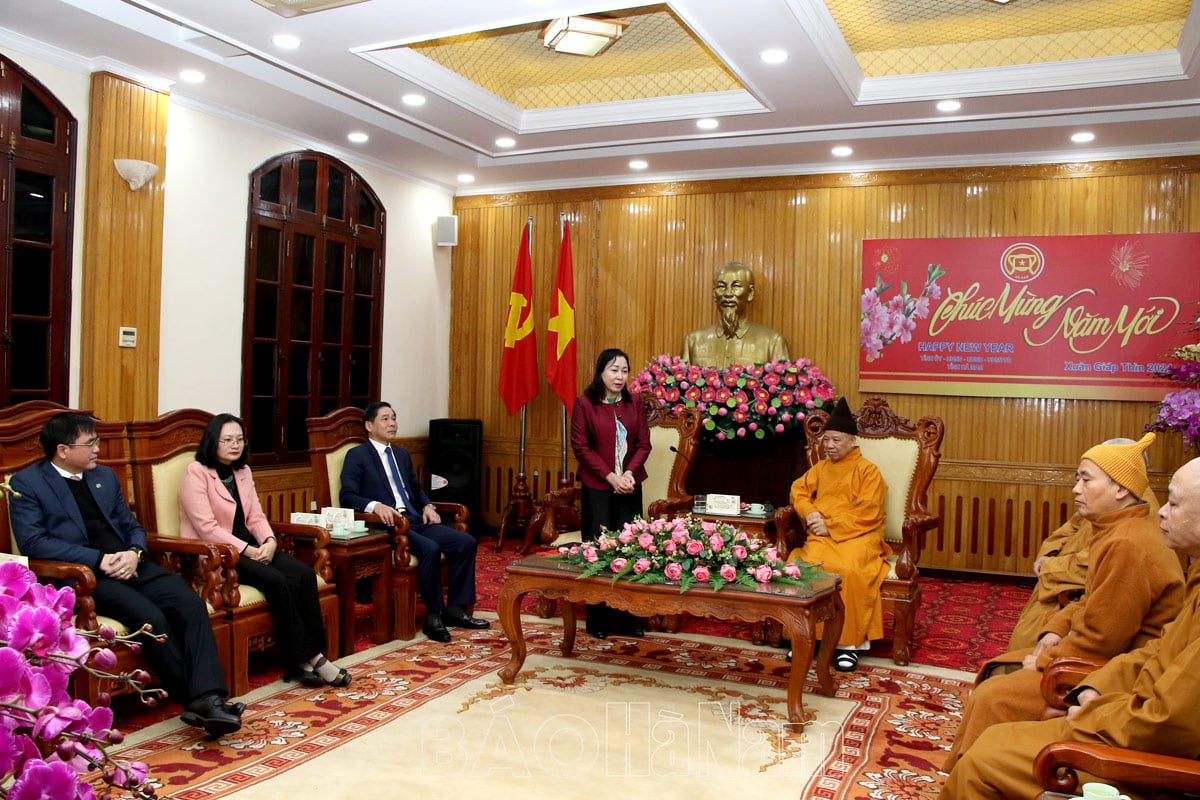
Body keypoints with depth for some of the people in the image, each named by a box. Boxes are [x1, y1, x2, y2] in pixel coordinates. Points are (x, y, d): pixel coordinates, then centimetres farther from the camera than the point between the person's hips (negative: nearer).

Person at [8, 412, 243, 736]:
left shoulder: (105, 476, 22)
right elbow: (32, 542, -9)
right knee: (150, 617, -31)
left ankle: (207, 698, -31)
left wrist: (134, 553, -3)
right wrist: (100, 560, -16)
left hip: (130, 565, 6)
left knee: (191, 603, -23)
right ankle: (195, 699, -19)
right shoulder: (27, 483, 4)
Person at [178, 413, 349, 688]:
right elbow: (207, 528, -15)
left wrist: (269, 542, -10)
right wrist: (247, 550, -21)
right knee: (278, 582, -29)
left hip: (249, 546, 7)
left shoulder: (243, 471, 16)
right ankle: (307, 658, -20)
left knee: (304, 574, -20)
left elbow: (256, 516, 11)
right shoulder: (196, 473, -7)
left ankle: (309, 656, -20)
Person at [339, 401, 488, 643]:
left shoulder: (402, 454, 23)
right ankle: (433, 616, -17)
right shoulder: (357, 456, 1)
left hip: (416, 519, 7)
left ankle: (455, 608, -4)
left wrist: (427, 505, 8)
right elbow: (348, 496, -10)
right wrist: (375, 506, -28)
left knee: (466, 542, -11)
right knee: (430, 549, -33)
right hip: (388, 524, -7)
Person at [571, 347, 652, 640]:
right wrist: (610, 476, -12)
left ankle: (628, 618, 13)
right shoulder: (584, 403, -2)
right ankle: (598, 621, 11)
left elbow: (643, 444, 6)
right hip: (597, 488, -3)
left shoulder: (634, 405, 9)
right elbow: (580, 446, -6)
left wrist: (629, 473, -11)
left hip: (629, 487, 3)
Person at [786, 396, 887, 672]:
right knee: (807, 565, -30)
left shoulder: (868, 471, 2)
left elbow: (867, 514, -7)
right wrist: (809, 513, -2)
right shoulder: (821, 468, 20)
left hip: (857, 536, -4)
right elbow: (799, 490, 19)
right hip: (822, 536, 4)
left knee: (849, 570, -36)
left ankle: (849, 642, -22)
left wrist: (832, 526, -12)